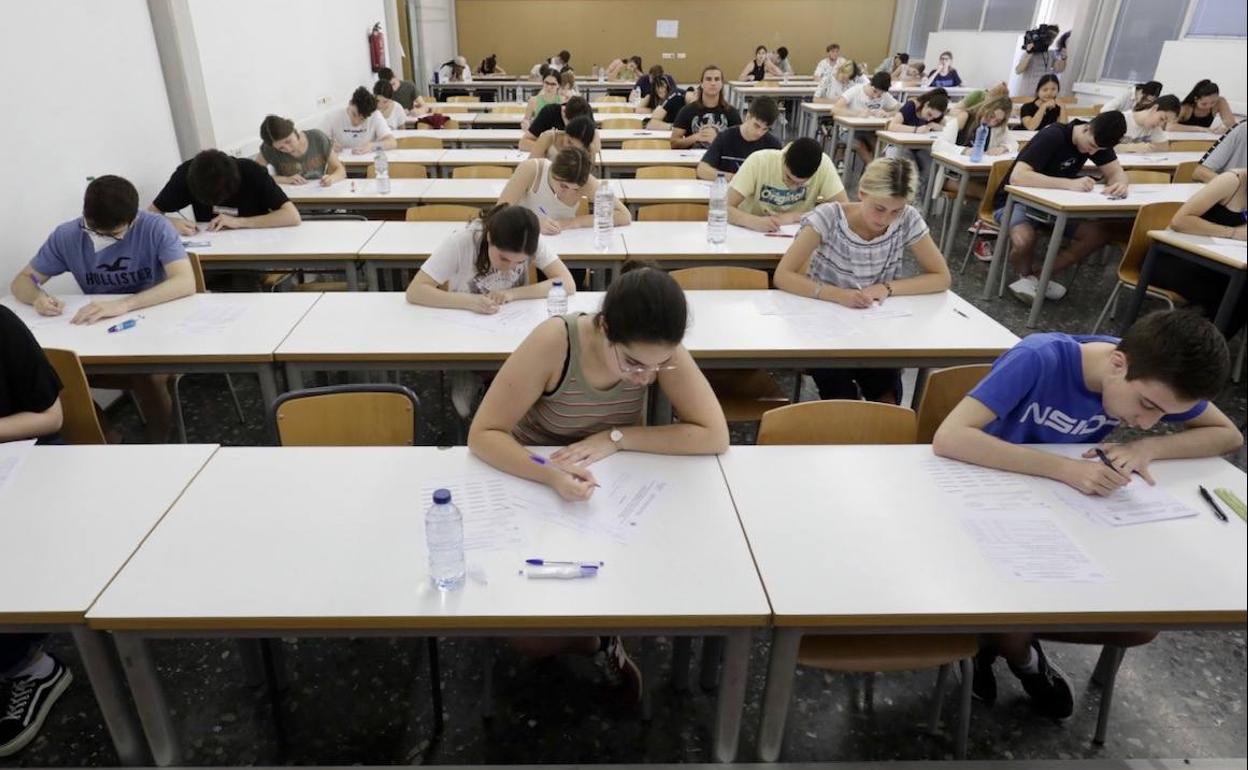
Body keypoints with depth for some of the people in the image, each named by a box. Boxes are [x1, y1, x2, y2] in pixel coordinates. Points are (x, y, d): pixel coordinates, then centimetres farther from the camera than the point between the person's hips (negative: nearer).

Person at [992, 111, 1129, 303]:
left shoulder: (1098, 139, -4)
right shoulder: (1053, 136, -25)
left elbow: (1116, 172, -1)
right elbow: (1017, 177, -36)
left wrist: (1120, 184, -26)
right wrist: (1070, 183, -41)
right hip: (1016, 200, -7)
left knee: (1102, 232, -16)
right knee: (1024, 241, -38)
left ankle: (1038, 275, -5)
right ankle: (1026, 274, -3)